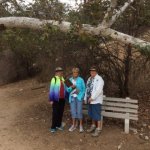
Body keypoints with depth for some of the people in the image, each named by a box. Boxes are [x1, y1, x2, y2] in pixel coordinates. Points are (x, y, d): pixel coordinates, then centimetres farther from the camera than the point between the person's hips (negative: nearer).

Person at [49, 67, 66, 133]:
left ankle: (59, 125, 28)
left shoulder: (63, 79, 6)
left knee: (61, 112, 13)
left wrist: (66, 97, 10)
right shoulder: (54, 79, -12)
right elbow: (51, 90, -11)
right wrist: (51, 99, -11)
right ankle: (53, 127, 13)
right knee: (55, 113, 1)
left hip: (62, 99, 5)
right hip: (56, 99, -5)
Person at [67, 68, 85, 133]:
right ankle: (74, 125, 18)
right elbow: (68, 90, 4)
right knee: (73, 111, 6)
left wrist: (81, 96, -9)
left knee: (79, 111, -4)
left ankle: (81, 125, 8)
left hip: (79, 97, -3)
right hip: (72, 97, 3)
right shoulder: (70, 80, 5)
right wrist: (71, 87, -16)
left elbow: (84, 89, 1)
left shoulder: (81, 80, -3)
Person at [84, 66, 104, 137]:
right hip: (90, 100, 8)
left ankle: (98, 129, 7)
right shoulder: (89, 79, 15)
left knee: (97, 115, -4)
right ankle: (93, 126, 34)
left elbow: (98, 90, -21)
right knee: (91, 114, 18)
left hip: (96, 100, -8)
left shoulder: (99, 79, -12)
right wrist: (85, 98, 14)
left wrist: (92, 97, -22)